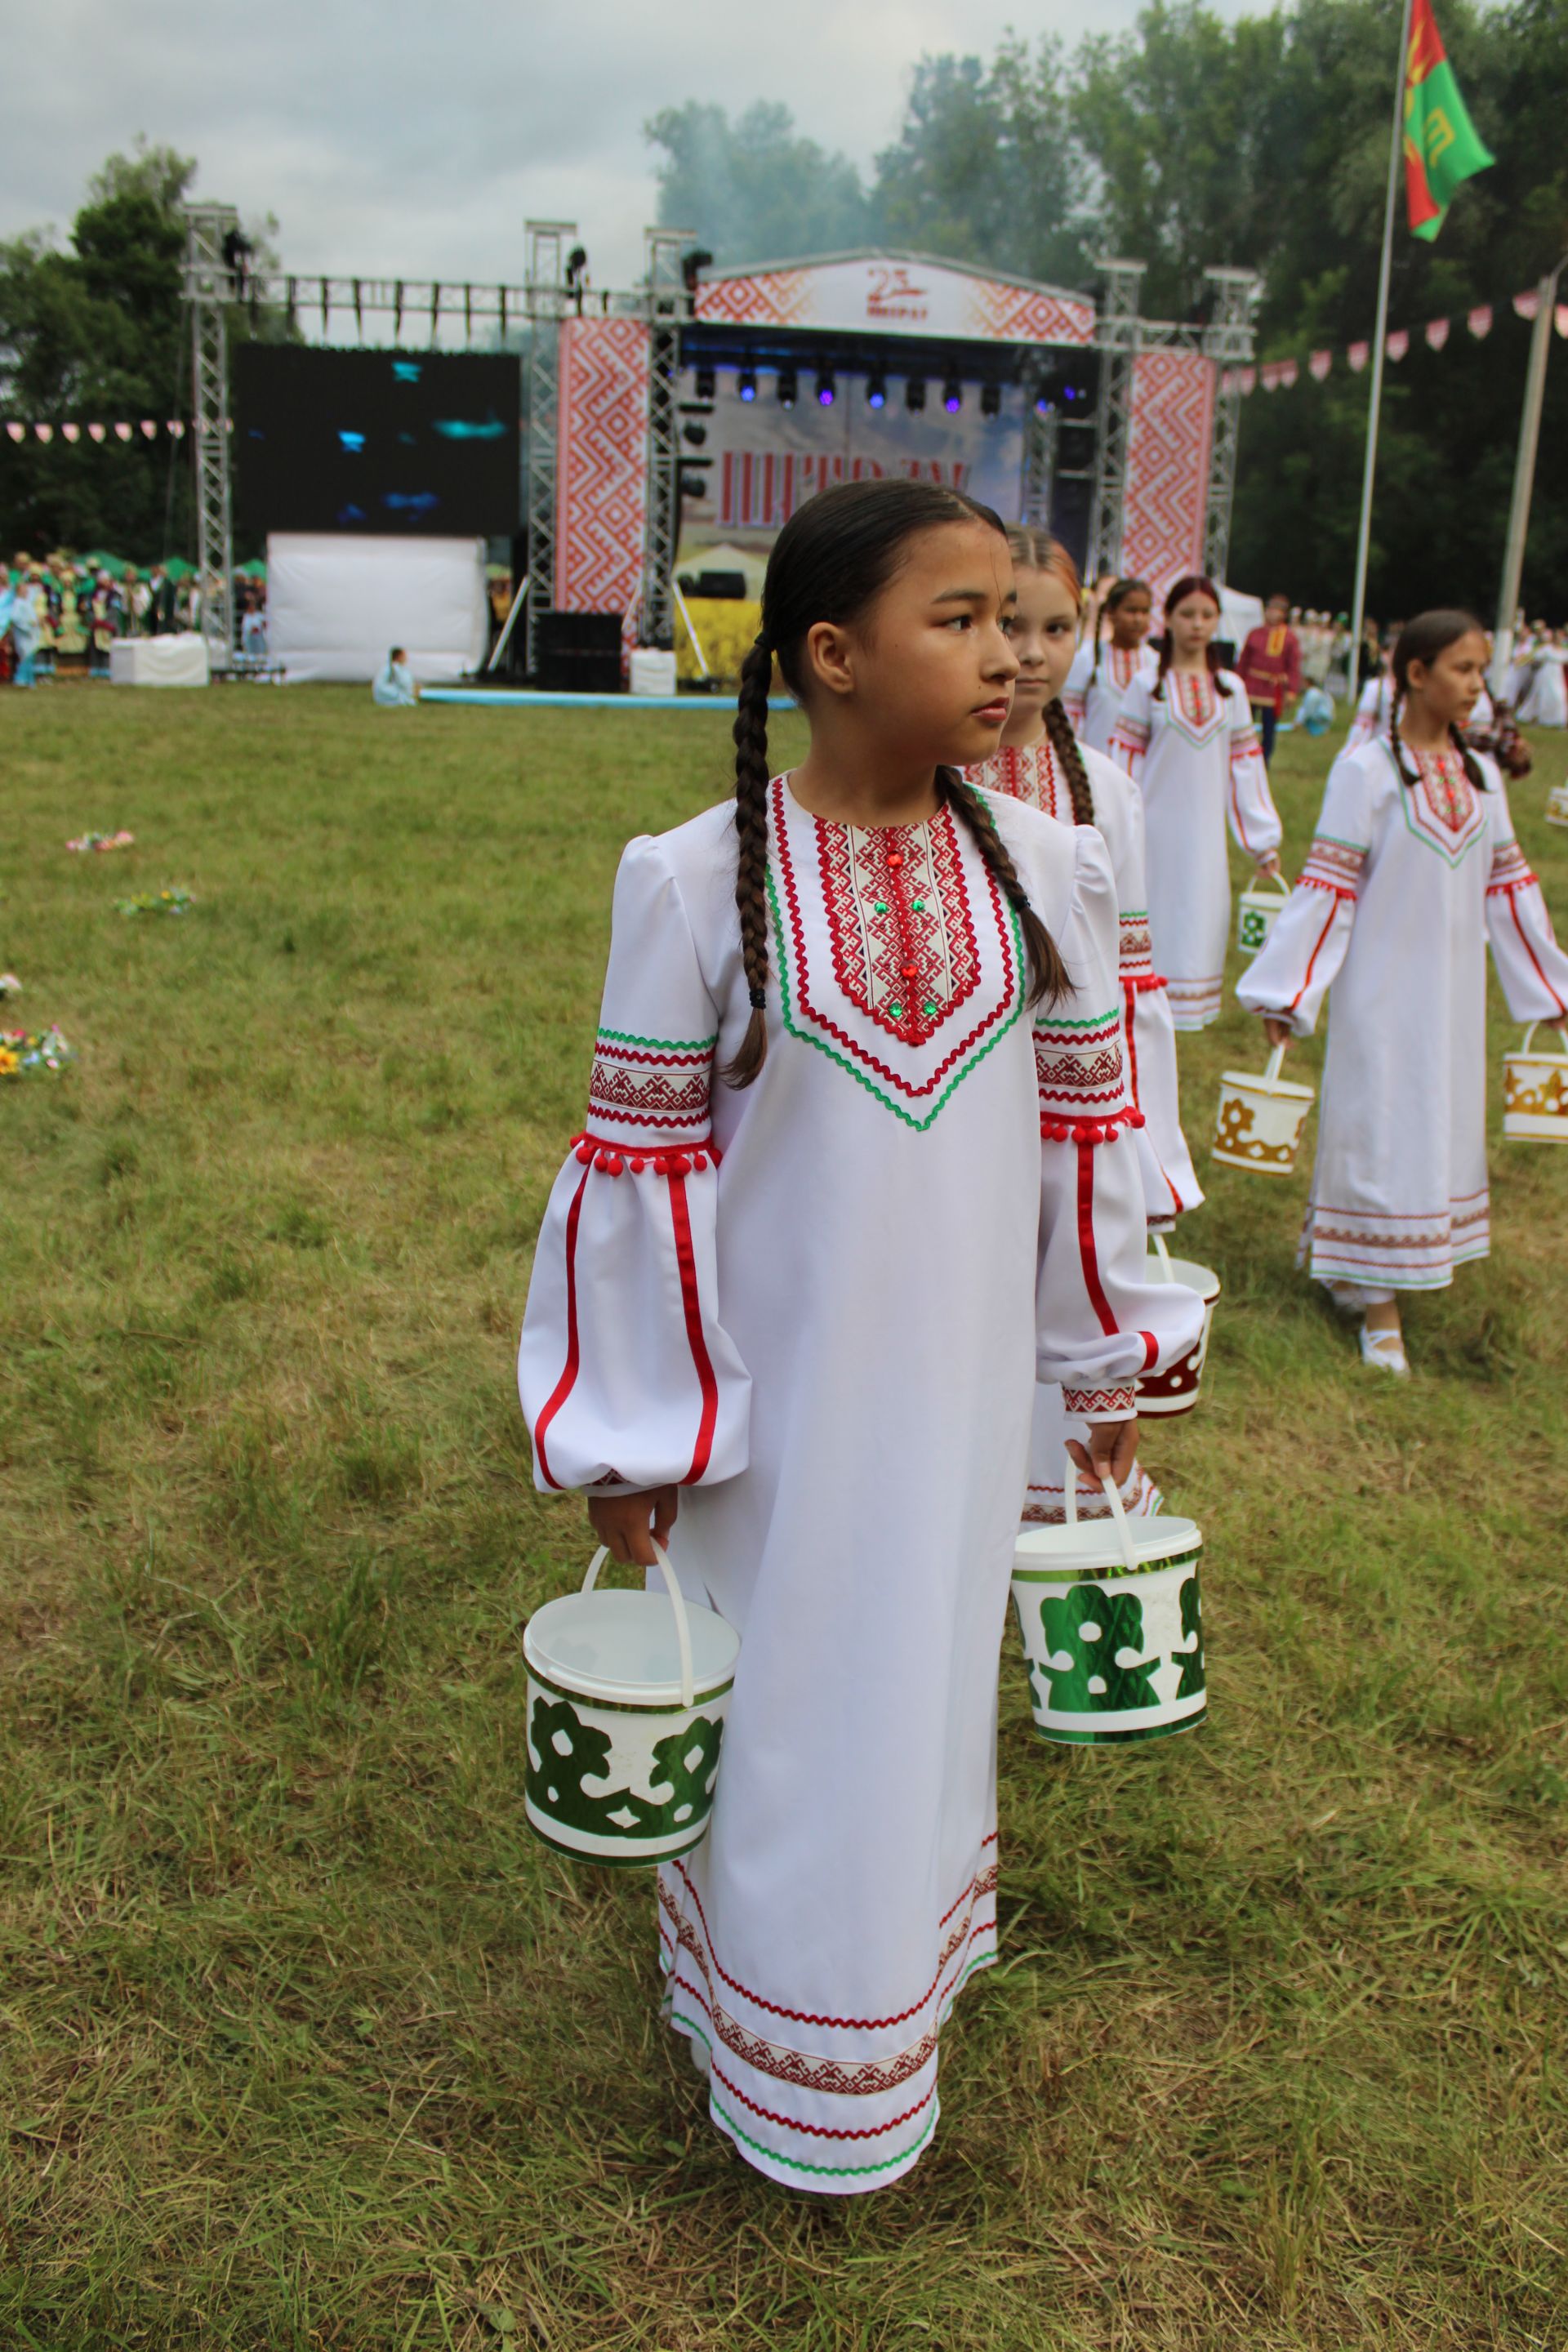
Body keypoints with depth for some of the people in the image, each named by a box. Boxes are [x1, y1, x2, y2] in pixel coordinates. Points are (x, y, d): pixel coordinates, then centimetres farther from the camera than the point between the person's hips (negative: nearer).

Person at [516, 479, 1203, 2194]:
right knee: (779, 1707, 14)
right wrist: (626, 1440, -6)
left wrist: (1106, 1359, 11)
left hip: (958, 1380, 3)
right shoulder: (696, 882, -14)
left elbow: (1081, 1126, 4)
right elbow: (642, 1163, -9)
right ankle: (775, 2036, 40)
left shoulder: (1047, 872, -6)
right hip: (772, 1388, -2)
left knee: (926, 1678, 20)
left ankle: (898, 1969, 48)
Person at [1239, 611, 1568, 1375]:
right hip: (1382, 987, -6)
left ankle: (1344, 1264, 25)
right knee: (1380, 1128, -1)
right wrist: (1285, 991, -14)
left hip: (1453, 990, 6)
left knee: (1440, 1125, 11)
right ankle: (1378, 1307, 8)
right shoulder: (1366, 768, -10)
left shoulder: (1480, 774, 7)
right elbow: (1328, 884, -11)